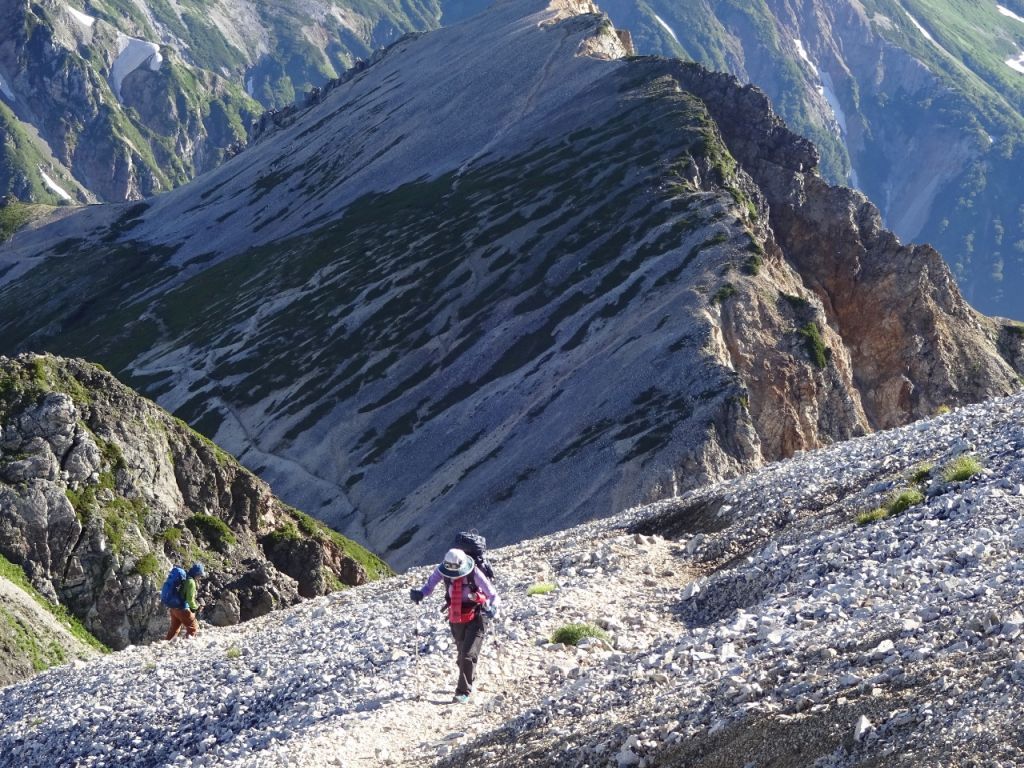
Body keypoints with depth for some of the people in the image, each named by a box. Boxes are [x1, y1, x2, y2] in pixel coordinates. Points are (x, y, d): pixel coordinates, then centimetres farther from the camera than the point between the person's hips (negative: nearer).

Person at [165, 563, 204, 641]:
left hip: (174, 608, 9)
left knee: (174, 628, 20)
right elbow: (190, 599, -19)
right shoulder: (191, 582, -17)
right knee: (193, 627, 7)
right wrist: (195, 607, -2)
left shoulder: (184, 578, 10)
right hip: (183, 609, -9)